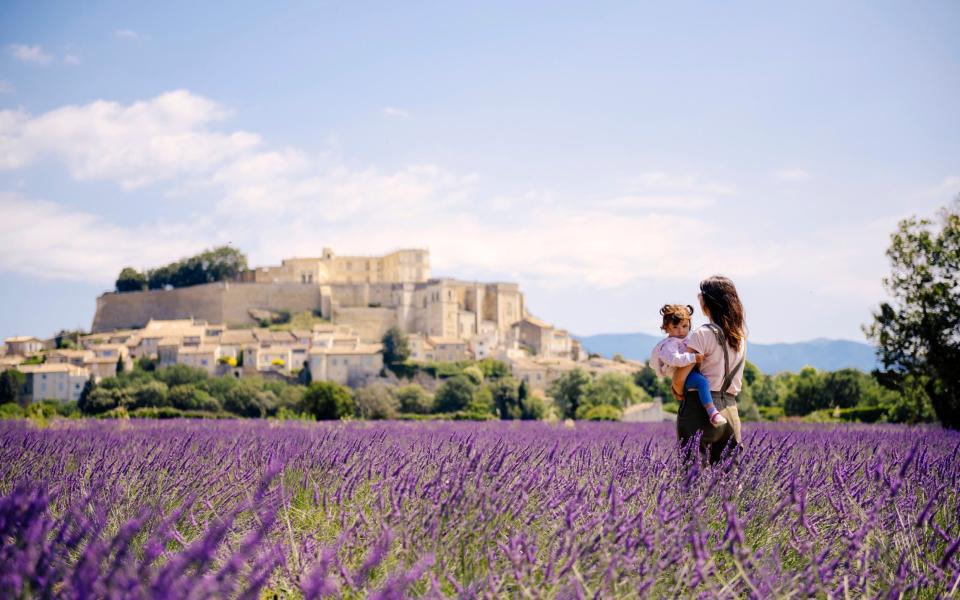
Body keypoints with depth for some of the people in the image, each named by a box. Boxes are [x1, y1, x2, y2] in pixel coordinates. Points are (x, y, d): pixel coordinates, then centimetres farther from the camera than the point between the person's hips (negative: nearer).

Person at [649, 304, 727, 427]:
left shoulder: (685, 341, 23)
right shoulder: (669, 344, -10)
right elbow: (674, 359, -29)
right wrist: (694, 358, -33)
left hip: (691, 372, 11)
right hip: (682, 376, -11)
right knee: (702, 381, -35)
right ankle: (712, 413, -47)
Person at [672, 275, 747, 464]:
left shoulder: (703, 334, -9)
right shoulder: (740, 335, 13)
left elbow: (679, 378, -13)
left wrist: (679, 393, 8)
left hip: (700, 408, -7)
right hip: (730, 410, 7)